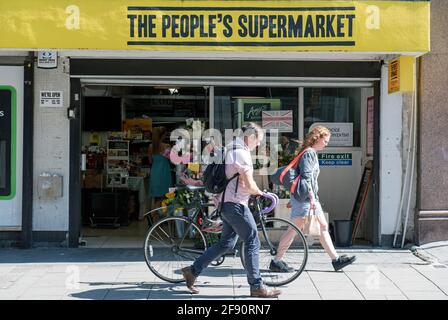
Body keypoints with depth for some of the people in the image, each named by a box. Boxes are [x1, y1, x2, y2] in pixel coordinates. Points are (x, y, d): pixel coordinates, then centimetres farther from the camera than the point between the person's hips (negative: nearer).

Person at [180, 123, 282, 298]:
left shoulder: (232, 149, 15)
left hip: (227, 203, 10)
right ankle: (257, 287, 2)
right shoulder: (242, 153, -16)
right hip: (236, 204, -10)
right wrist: (259, 192, 0)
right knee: (253, 242, -3)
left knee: (226, 243, 15)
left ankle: (193, 270, 17)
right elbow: (249, 184, -20)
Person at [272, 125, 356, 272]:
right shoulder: (309, 153, -13)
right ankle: (276, 261, 0)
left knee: (323, 227, 10)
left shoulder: (312, 154, 19)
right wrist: (311, 197, -24)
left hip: (311, 198, 11)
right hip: (304, 198, -11)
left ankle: (336, 259, 13)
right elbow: (306, 176, -21)